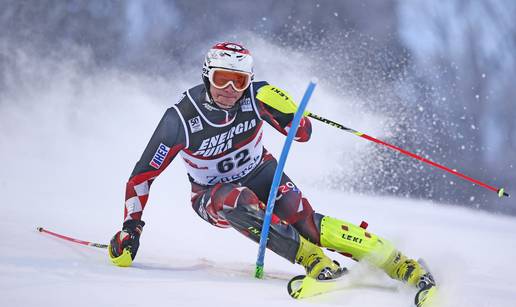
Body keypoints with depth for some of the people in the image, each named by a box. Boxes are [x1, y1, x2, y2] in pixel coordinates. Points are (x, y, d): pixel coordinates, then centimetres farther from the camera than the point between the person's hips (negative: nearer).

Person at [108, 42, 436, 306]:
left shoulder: (255, 96, -20)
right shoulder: (181, 119, -25)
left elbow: (302, 133, -12)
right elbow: (143, 175, -17)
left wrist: (283, 108, -32)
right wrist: (130, 228, -22)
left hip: (260, 173, 1)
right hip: (213, 195, -1)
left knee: (299, 215, -28)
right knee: (238, 201, -38)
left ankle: (398, 263, -32)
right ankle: (314, 260, -38)